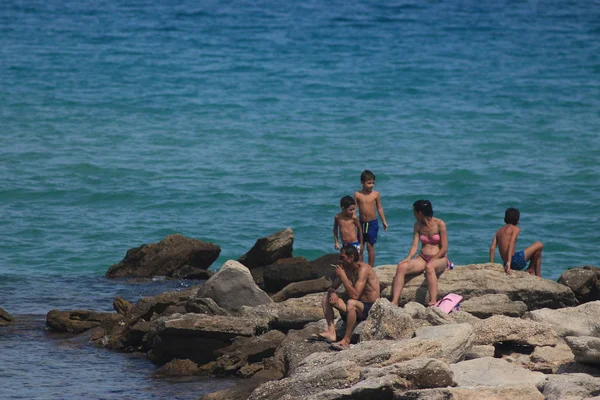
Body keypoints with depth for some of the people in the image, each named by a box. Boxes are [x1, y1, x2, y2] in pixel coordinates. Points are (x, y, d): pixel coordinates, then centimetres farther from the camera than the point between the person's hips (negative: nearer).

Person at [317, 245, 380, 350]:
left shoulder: (363, 269, -20)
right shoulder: (346, 269, 5)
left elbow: (355, 296, -29)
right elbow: (332, 287, 15)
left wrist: (343, 276, -25)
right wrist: (332, 293, -10)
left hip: (371, 308, -9)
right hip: (358, 307, 9)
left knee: (351, 303, -39)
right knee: (326, 297, 3)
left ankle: (346, 340, -32)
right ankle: (331, 332, -10)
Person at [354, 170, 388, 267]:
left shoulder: (376, 195, -2)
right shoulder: (357, 195, -1)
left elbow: (379, 208, 5)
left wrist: (384, 221, 5)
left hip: (372, 223, -2)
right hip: (361, 223, 2)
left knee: (370, 246, -1)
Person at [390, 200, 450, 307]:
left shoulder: (440, 224, -7)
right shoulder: (418, 225, 10)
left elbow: (444, 248, -9)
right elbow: (415, 245, 3)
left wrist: (432, 260, -18)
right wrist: (409, 258, -16)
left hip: (439, 259, -5)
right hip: (422, 258, 5)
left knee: (429, 267, -42)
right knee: (401, 267, -23)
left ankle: (433, 302, -51)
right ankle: (394, 302, -32)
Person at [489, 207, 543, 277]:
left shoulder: (499, 231, 16)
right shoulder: (516, 229, -2)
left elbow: (492, 248, 6)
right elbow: (511, 244, -18)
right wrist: (509, 262, -27)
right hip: (515, 261, -8)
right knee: (539, 245, 5)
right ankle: (531, 270, 9)